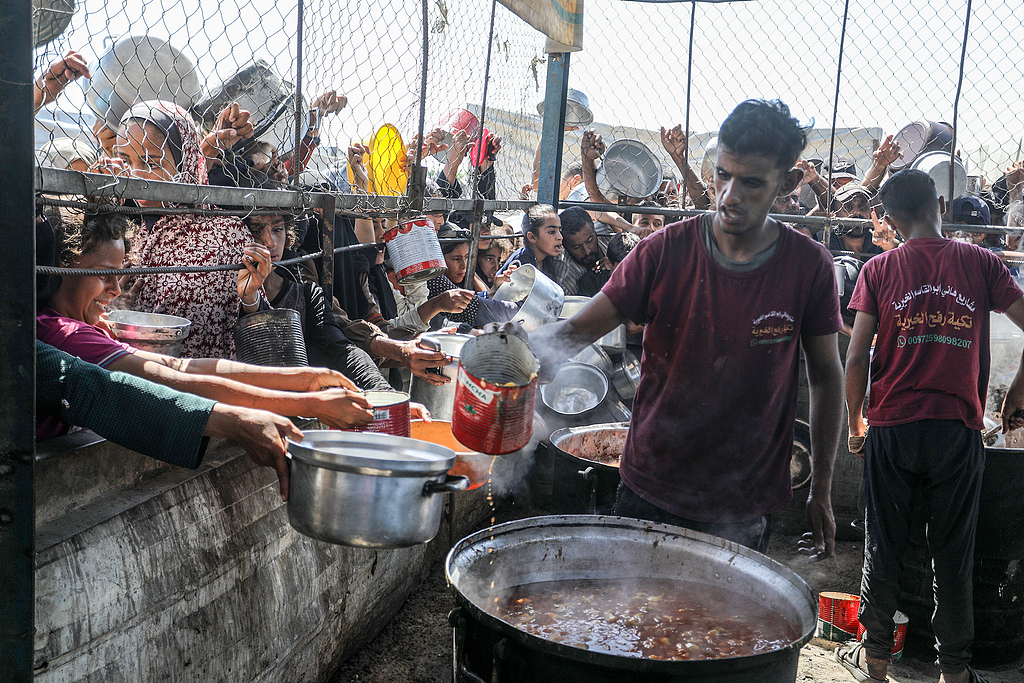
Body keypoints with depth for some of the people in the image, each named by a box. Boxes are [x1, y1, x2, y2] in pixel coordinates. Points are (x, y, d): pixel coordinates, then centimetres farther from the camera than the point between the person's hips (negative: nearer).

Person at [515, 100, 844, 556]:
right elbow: (578, 330, -10)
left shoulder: (809, 267, -9)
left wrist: (821, 492, 4)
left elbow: (826, 375, 3)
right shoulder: (666, 251, -9)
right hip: (648, 494, 1)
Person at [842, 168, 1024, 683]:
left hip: (893, 426, 0)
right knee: (953, 554, 11)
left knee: (883, 548, 12)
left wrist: (855, 424, 7)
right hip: (959, 428, 1)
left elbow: (856, 360, -5)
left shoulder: (879, 269, -1)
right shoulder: (982, 263, 1)